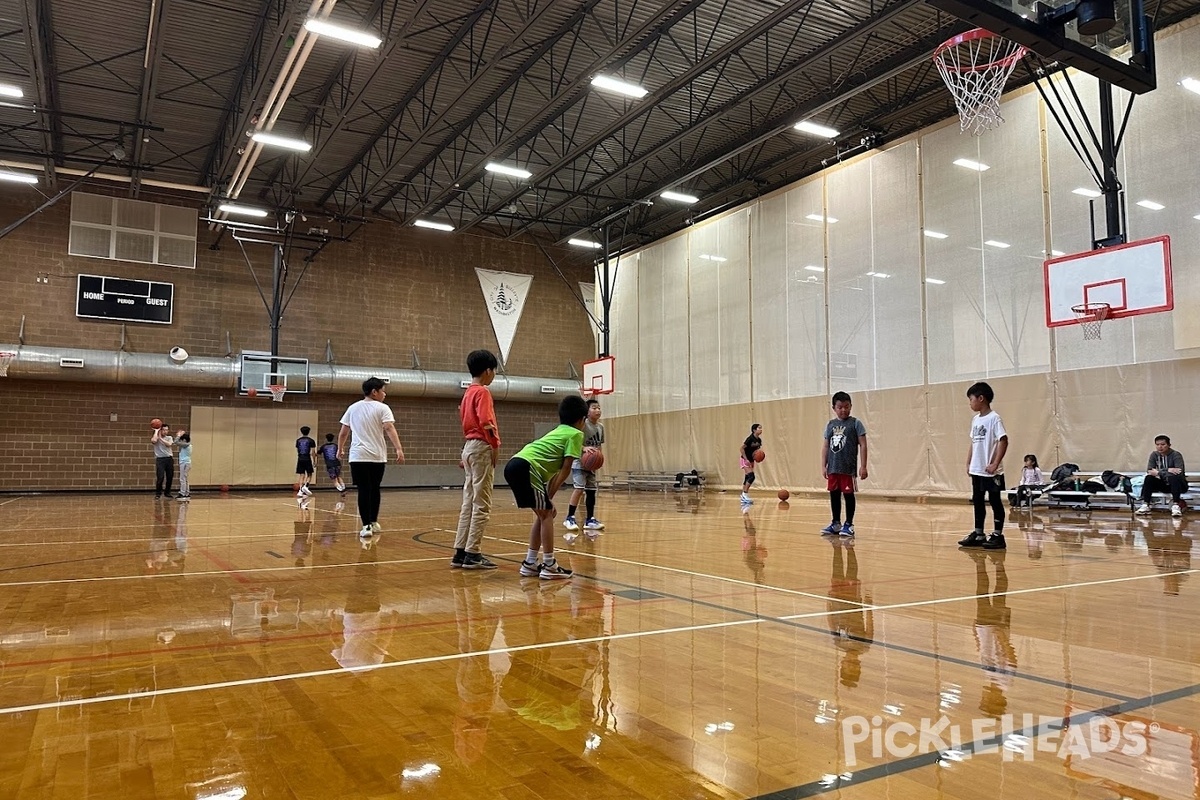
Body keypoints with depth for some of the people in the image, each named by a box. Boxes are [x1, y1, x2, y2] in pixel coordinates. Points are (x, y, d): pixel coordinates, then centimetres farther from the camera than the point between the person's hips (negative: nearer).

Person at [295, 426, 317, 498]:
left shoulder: (298, 440, 8)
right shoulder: (311, 440, -3)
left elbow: (297, 451, 14)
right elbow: (312, 452, -6)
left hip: (300, 459, 3)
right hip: (307, 459, -3)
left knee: (301, 475, 6)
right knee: (309, 475, 8)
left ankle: (300, 491, 0)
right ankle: (305, 486, -14)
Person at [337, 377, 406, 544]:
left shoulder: (353, 408, 11)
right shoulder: (382, 408, -1)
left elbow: (343, 432, 16)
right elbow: (389, 428, -15)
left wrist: (340, 449, 31)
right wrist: (399, 449, -22)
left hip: (358, 456, 1)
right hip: (377, 456, -1)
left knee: (364, 490, 0)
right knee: (374, 489, 15)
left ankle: (366, 526, -8)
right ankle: (373, 523, 27)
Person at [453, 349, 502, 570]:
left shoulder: (468, 392, 18)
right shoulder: (482, 391, -10)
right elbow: (486, 422, -22)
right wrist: (495, 445, -13)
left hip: (469, 447, 9)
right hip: (482, 448, -9)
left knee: (468, 504, 10)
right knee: (481, 505, -5)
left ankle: (460, 552, 12)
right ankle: (472, 554, -4)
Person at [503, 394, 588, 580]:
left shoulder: (559, 431, 30)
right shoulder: (576, 434, 5)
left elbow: (555, 470, 25)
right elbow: (565, 469, -3)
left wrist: (548, 496, 18)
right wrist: (550, 496, 1)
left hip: (514, 466, 9)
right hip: (526, 467, -9)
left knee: (543, 514, 17)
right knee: (546, 515, 0)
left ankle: (530, 564, 20)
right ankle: (549, 566, 1)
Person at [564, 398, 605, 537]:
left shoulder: (600, 427, 7)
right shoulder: (583, 424, -15)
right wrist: (584, 448, -36)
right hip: (579, 462, -7)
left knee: (592, 490, 8)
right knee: (579, 488, -16)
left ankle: (590, 520, 17)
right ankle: (570, 518, -6)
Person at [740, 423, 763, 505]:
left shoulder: (759, 440, 2)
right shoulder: (750, 439, -20)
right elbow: (742, 448, -19)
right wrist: (746, 459, -22)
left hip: (751, 461, 8)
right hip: (745, 460, -8)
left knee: (747, 478, 10)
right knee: (751, 476, -18)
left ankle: (743, 497, 16)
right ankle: (745, 494, -9)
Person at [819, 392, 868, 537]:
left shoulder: (855, 423, -3)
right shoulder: (830, 424, 10)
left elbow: (863, 445, -4)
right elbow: (825, 446, 12)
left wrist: (863, 466, -8)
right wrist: (823, 466, 8)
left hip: (848, 468, -5)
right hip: (833, 468, 5)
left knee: (848, 495, 1)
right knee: (834, 495, 11)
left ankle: (849, 525, 11)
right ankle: (836, 523, 22)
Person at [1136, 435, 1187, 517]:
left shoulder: (1176, 455, -13)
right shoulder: (1154, 455, 0)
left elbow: (1179, 471, -27)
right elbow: (1149, 471, -14)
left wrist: (1158, 472, -29)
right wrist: (1167, 471, -30)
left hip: (1177, 485, -4)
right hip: (1163, 485, 4)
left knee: (1174, 477, -34)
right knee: (1149, 478, -22)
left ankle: (1175, 505, -36)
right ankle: (1145, 505, -22)